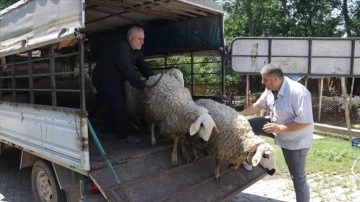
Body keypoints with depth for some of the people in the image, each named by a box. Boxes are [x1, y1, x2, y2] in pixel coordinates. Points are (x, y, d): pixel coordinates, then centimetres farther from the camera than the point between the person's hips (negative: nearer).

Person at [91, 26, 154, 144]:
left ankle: (104, 131, 28)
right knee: (119, 106, -10)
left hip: (117, 80, 9)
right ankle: (126, 135, 0)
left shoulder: (136, 50, 1)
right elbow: (128, 71, -34)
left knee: (116, 106, 13)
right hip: (104, 80, -9)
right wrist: (143, 86, -33)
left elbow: (143, 67, 0)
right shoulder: (120, 48, -28)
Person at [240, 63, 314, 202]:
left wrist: (279, 128, -31)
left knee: (298, 178, 5)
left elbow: (305, 121, -32)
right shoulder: (271, 89, -9)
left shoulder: (298, 92, -33)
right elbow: (257, 106, 3)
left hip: (296, 140, -7)